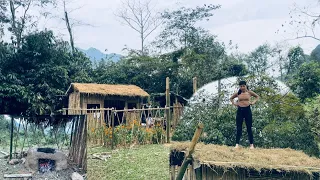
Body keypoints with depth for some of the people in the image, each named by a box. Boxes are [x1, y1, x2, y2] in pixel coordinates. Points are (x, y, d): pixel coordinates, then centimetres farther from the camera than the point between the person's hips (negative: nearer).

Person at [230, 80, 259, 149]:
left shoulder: (249, 92, 3)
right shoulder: (238, 93, 6)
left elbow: (257, 96, 19)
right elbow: (231, 98, 23)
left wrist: (253, 102, 5)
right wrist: (234, 103, 7)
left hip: (247, 110, -1)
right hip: (240, 110, 1)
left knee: (249, 128, 2)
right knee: (239, 128, -1)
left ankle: (251, 144, 8)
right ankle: (237, 144, -2)